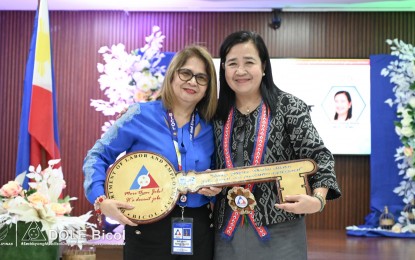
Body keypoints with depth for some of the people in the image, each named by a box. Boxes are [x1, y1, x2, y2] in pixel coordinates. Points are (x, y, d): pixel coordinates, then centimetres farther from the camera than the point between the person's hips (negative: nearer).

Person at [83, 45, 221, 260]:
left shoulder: (209, 128, 4)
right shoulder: (140, 115, -7)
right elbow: (97, 156, -3)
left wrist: (214, 188, -7)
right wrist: (100, 199, -16)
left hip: (199, 229, 4)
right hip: (147, 228, -3)